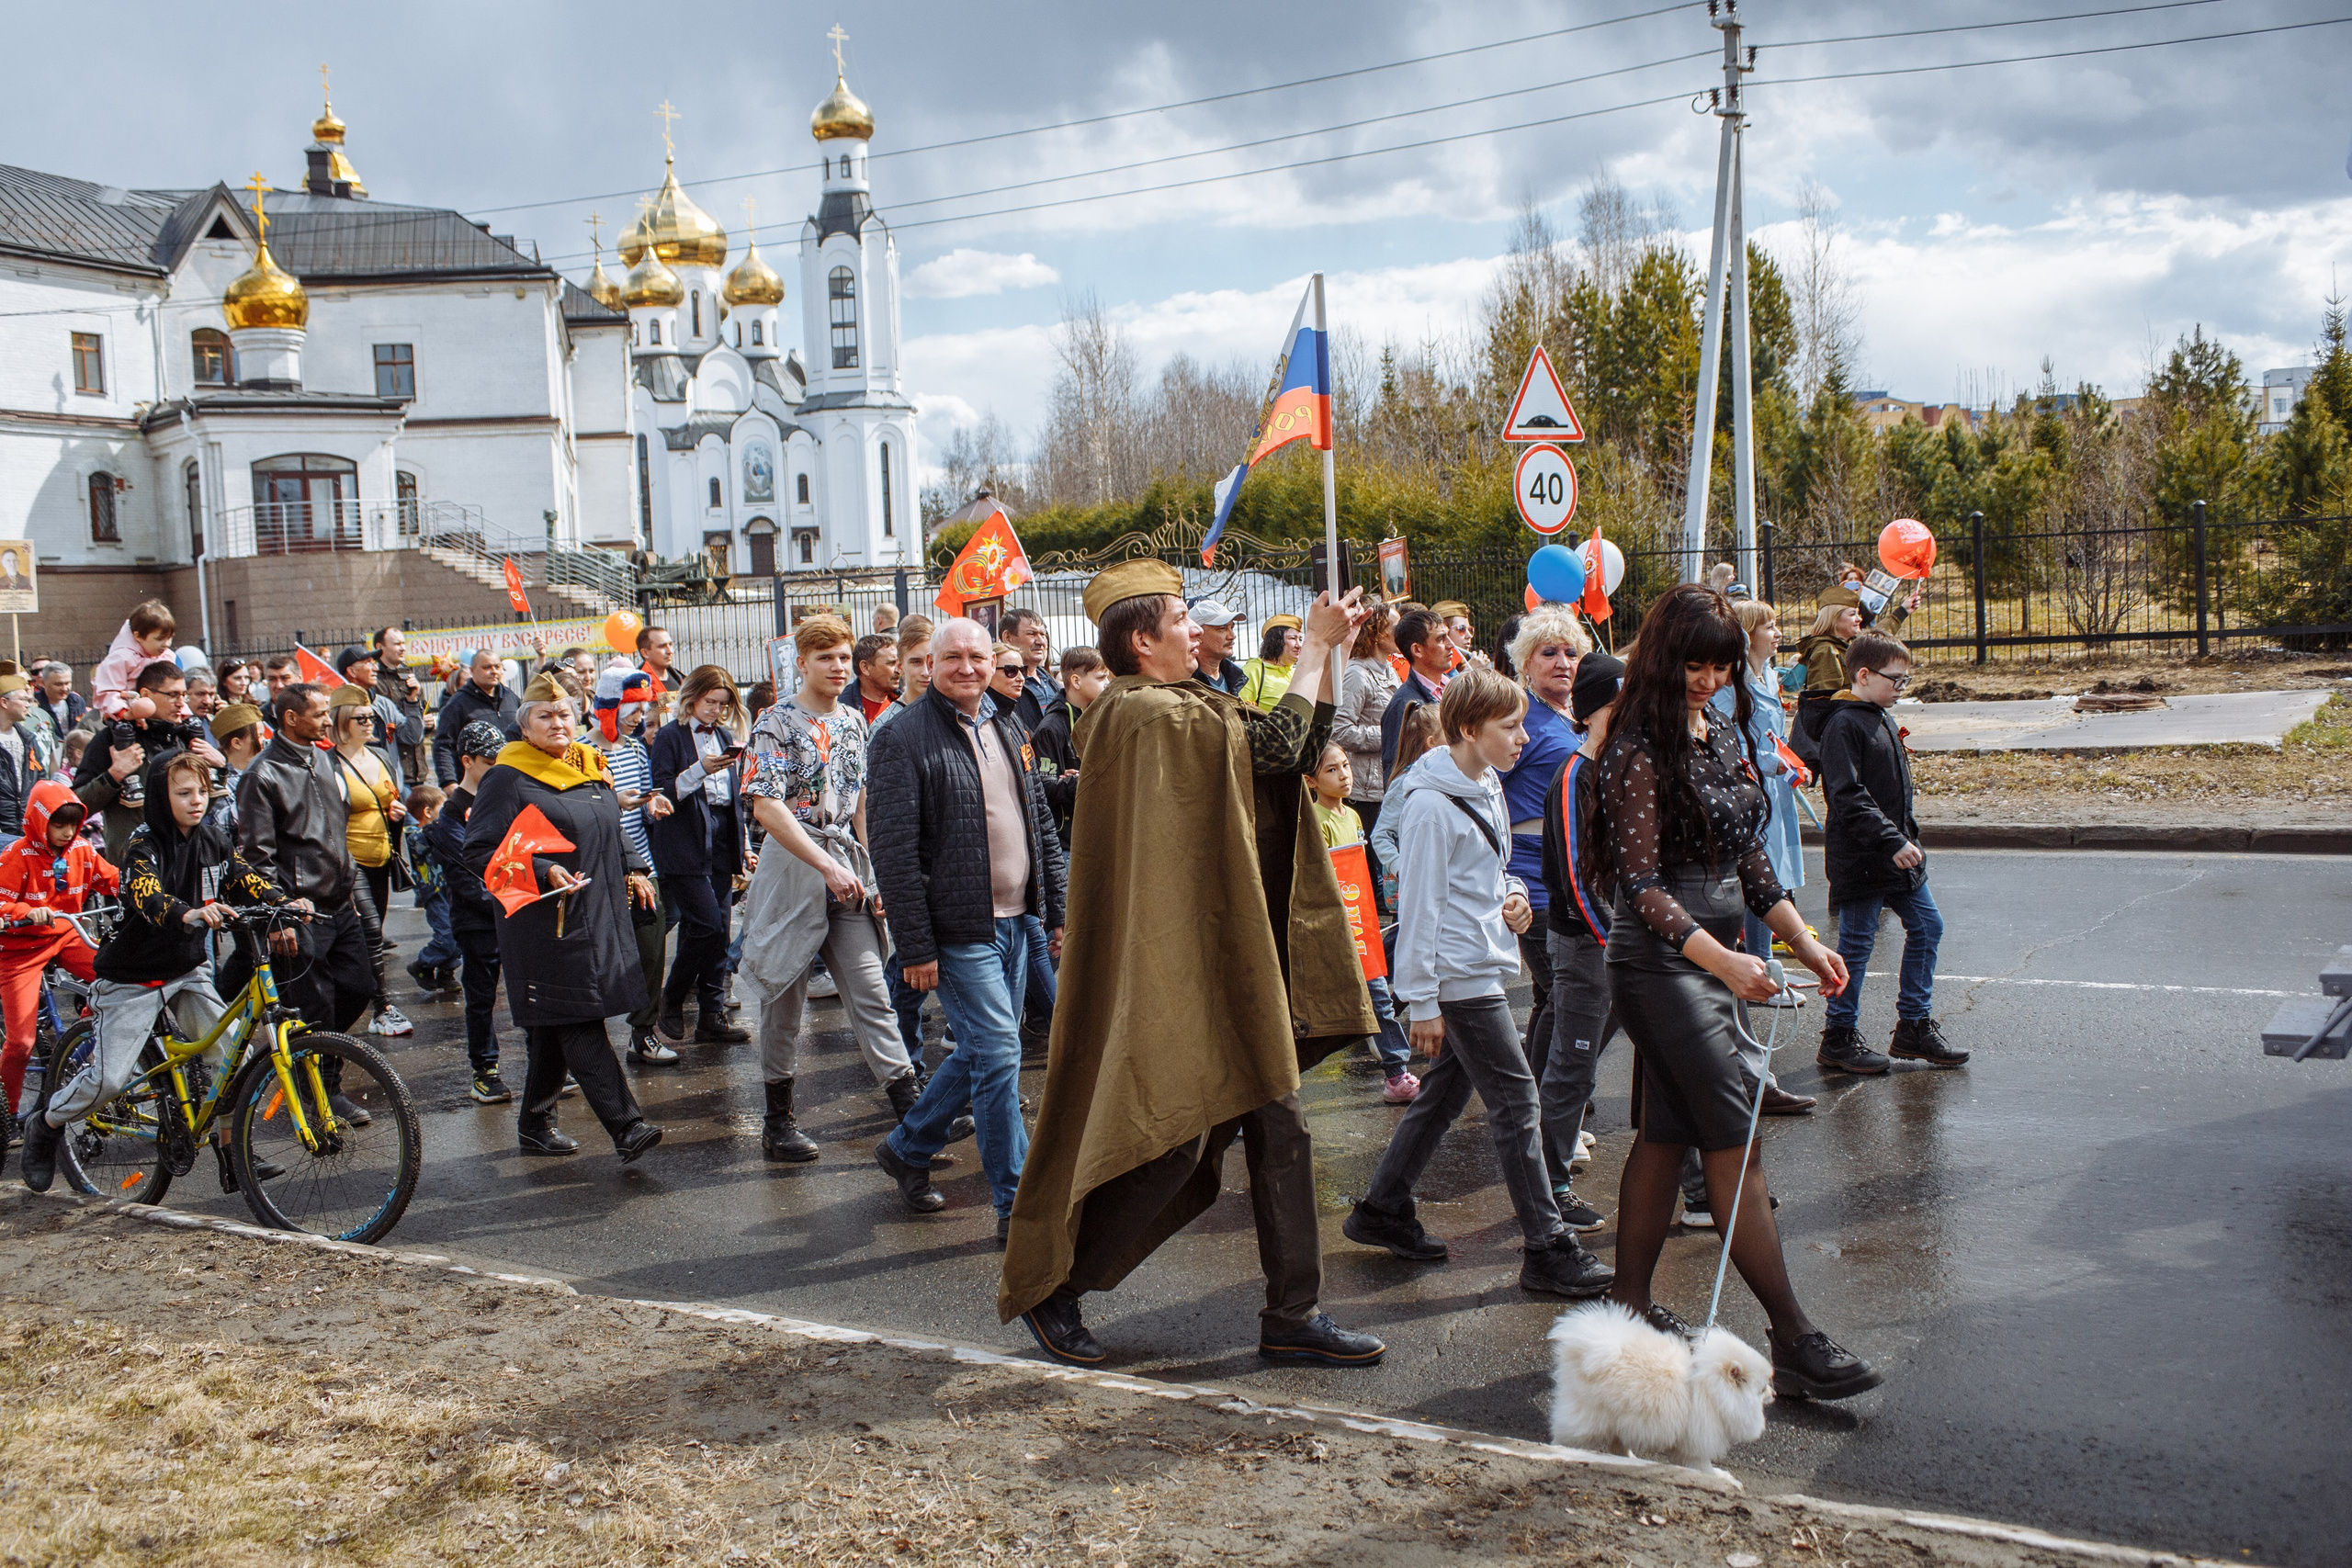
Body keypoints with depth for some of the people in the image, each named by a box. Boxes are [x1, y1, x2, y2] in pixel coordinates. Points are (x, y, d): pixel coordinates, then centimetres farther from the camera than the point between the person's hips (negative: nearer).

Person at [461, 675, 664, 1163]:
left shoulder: (592, 771, 15)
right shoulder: (508, 779, -8)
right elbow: (478, 853, -12)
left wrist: (628, 878, 26)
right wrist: (543, 873, -21)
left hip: (596, 921, 7)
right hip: (545, 926, -7)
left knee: (555, 1029, 13)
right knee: (581, 1028, -11)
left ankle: (536, 1123, 24)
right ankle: (627, 1127, -15)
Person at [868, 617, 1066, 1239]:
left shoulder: (1008, 729, 13)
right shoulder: (905, 739, -10)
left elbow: (1041, 824, 18)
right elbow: (893, 851, -14)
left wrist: (1057, 910, 13)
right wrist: (915, 946, -17)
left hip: (1014, 921, 7)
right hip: (959, 930, -7)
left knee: (979, 1053, 15)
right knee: (998, 1054, -7)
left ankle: (907, 1147, 35)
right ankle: (1017, 1206, 3)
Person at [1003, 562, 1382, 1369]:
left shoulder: (1187, 710, 15)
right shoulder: (1142, 715, -16)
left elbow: (1299, 750, 15)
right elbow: (1276, 744, -18)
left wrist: (1327, 654, 6)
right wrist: (1315, 648, -8)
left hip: (1229, 961, 10)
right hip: (1173, 964, -10)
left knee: (1279, 1130, 9)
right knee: (1172, 1142, -4)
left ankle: (1293, 1314, 17)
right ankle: (1046, 1287, 13)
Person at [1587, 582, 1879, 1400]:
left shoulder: (1722, 736, 12)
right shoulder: (1638, 749, -13)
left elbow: (1748, 859, 18)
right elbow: (1641, 882, -18)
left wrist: (1803, 941, 11)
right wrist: (1721, 960, -28)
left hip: (1715, 957, 8)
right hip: (1661, 960, -8)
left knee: (1667, 1135, 13)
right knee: (1736, 1146, -8)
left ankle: (1630, 1304, 23)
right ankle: (1794, 1341, -5)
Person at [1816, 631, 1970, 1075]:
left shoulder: (1885, 720, 14)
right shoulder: (1844, 725, -16)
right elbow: (1848, 796, -24)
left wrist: (1909, 838, 19)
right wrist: (1892, 841, -27)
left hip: (1896, 854, 9)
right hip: (1859, 857, -9)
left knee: (1926, 926, 12)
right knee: (1857, 943, -1)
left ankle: (1914, 1026, 22)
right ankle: (1838, 1038, 10)